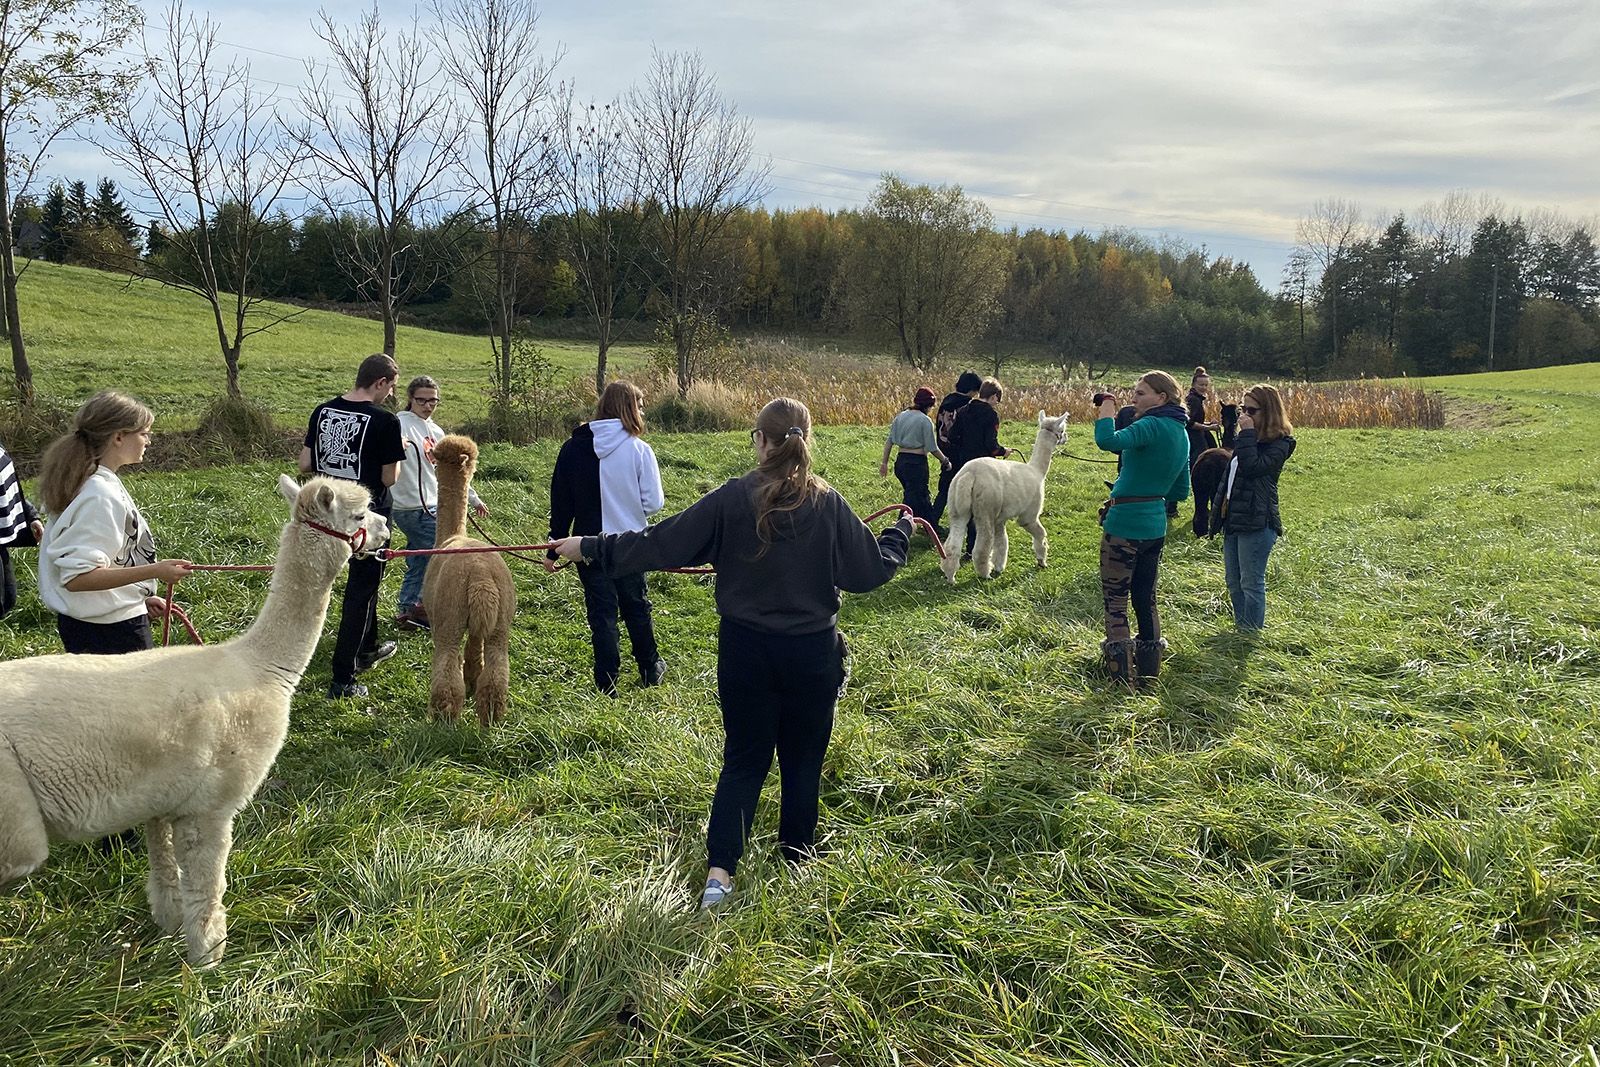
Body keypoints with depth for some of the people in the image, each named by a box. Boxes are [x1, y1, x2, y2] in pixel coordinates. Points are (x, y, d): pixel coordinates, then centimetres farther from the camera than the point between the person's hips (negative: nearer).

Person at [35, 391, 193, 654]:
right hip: (110, 630, -10)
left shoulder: (93, 483, 6)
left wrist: (139, 597, 17)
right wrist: (154, 571, -29)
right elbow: (77, 577, -26)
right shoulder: (101, 496, -22)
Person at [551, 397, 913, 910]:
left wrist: (590, 547, 2)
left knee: (744, 760, 11)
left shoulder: (731, 499, -11)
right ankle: (798, 862, 28)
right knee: (803, 762, 16)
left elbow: (660, 543, -8)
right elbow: (872, 568, -2)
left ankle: (719, 872, 0)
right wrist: (902, 529, 17)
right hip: (813, 654, 0)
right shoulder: (829, 505, -8)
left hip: (746, 651, 0)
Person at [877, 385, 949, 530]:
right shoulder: (925, 420, -12)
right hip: (917, 463, -8)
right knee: (912, 502, -1)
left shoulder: (900, 416, 7)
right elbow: (932, 449, -12)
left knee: (922, 496, 23)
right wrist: (945, 461, 3)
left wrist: (884, 462, 16)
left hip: (900, 462, 8)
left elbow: (889, 442, 9)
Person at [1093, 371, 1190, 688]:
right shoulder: (1181, 434, 13)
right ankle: (1149, 670, 25)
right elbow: (1181, 491, 18)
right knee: (1145, 598, 17)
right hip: (1155, 527, 9)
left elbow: (1108, 440, -32)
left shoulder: (1152, 426, -15)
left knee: (1115, 600, -1)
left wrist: (1107, 409, -16)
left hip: (1125, 525, -9)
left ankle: (1122, 677, -1)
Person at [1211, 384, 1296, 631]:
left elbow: (1252, 467, -25)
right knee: (1234, 583, 15)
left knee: (1251, 583, -3)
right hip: (1233, 520, 9)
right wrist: (1219, 512, 18)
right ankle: (1240, 630, 25)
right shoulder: (1248, 439, 16)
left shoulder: (1278, 443, -9)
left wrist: (1247, 434, -19)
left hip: (1256, 523, -9)